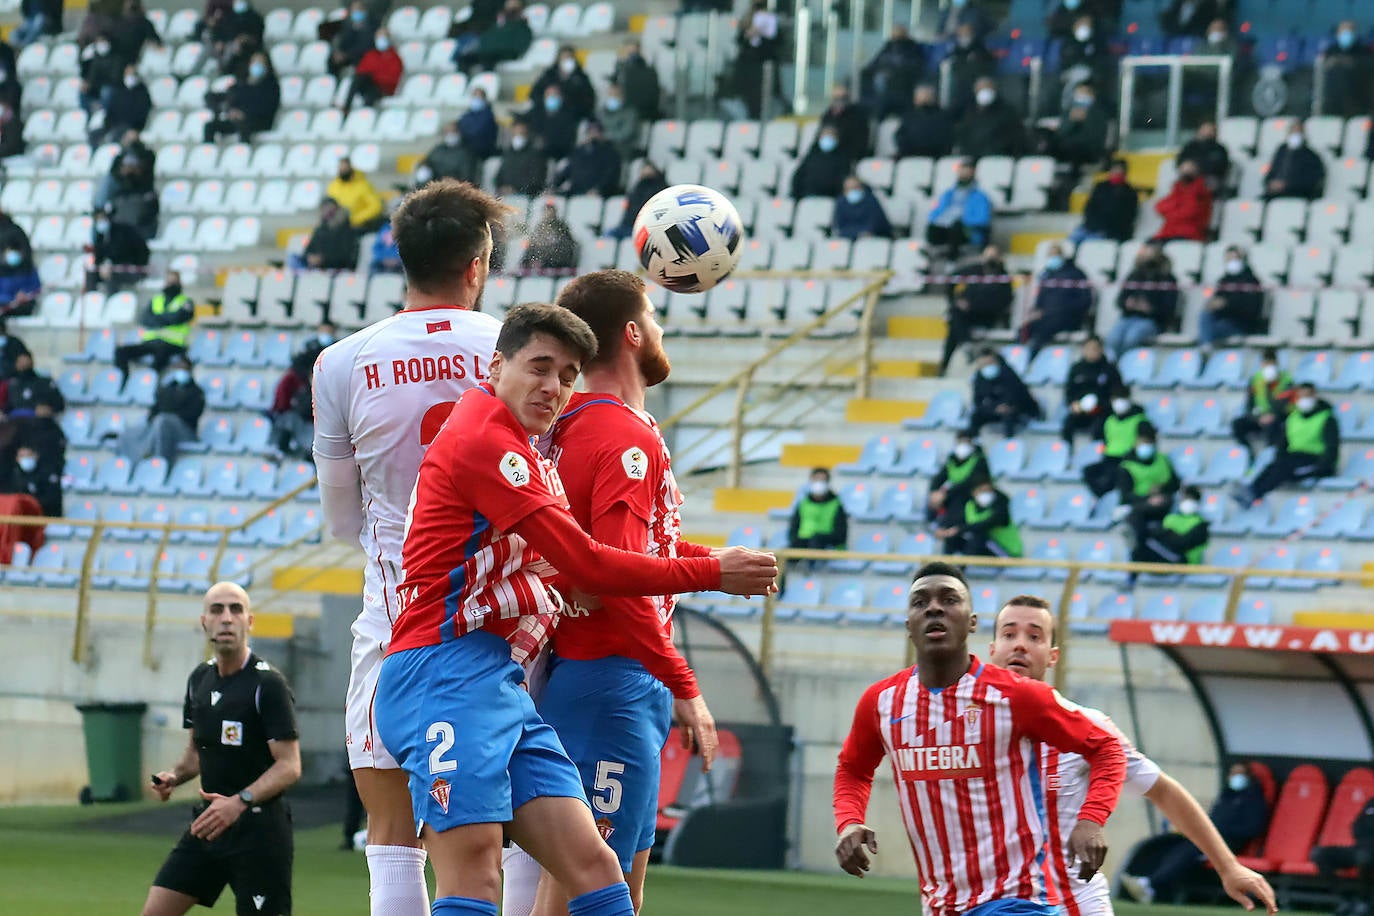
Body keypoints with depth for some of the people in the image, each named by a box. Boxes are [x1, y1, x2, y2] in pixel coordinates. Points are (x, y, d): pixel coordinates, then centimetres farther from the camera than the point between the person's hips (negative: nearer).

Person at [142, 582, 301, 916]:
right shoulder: (199, 679, 10)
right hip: (209, 821, 7)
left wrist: (240, 801, -30)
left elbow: (289, 766, -17)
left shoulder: (267, 683, -12)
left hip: (259, 828, -7)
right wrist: (174, 776, 2)